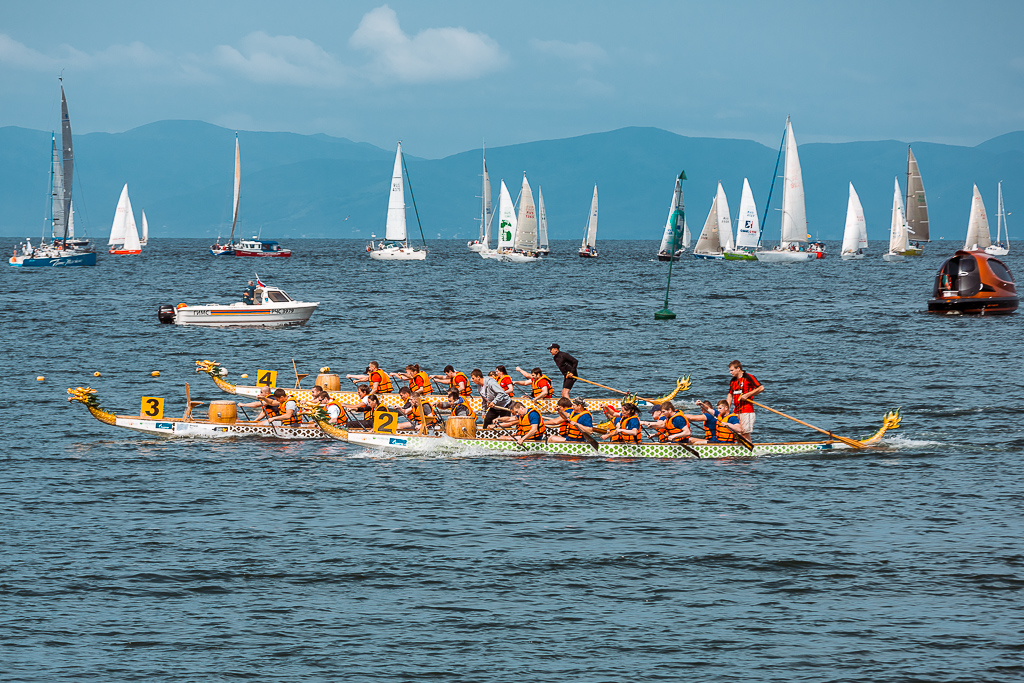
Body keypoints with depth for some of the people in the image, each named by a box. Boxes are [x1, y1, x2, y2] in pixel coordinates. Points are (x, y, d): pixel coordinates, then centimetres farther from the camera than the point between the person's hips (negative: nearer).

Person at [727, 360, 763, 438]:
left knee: (745, 433, -8)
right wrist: (727, 410, 10)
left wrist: (747, 395, -14)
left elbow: (761, 388, -12)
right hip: (736, 412, 7)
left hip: (746, 411, -7)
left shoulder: (748, 377, -7)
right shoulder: (732, 381, 15)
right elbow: (730, 395, 20)